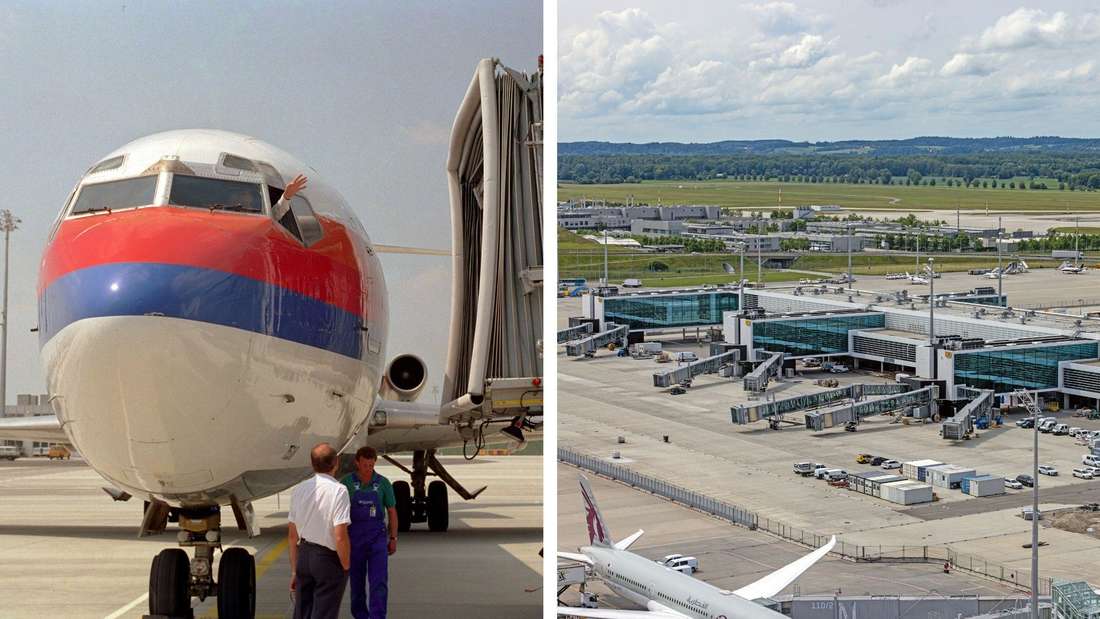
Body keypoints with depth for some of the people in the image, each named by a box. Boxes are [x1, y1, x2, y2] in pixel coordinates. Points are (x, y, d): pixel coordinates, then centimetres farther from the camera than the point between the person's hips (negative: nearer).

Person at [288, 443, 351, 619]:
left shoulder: (299, 489, 2)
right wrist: (346, 566, -5)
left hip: (304, 555, 6)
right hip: (328, 559, -5)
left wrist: (294, 569, 16)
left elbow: (292, 535, 8)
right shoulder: (338, 491, -16)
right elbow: (340, 537, -20)